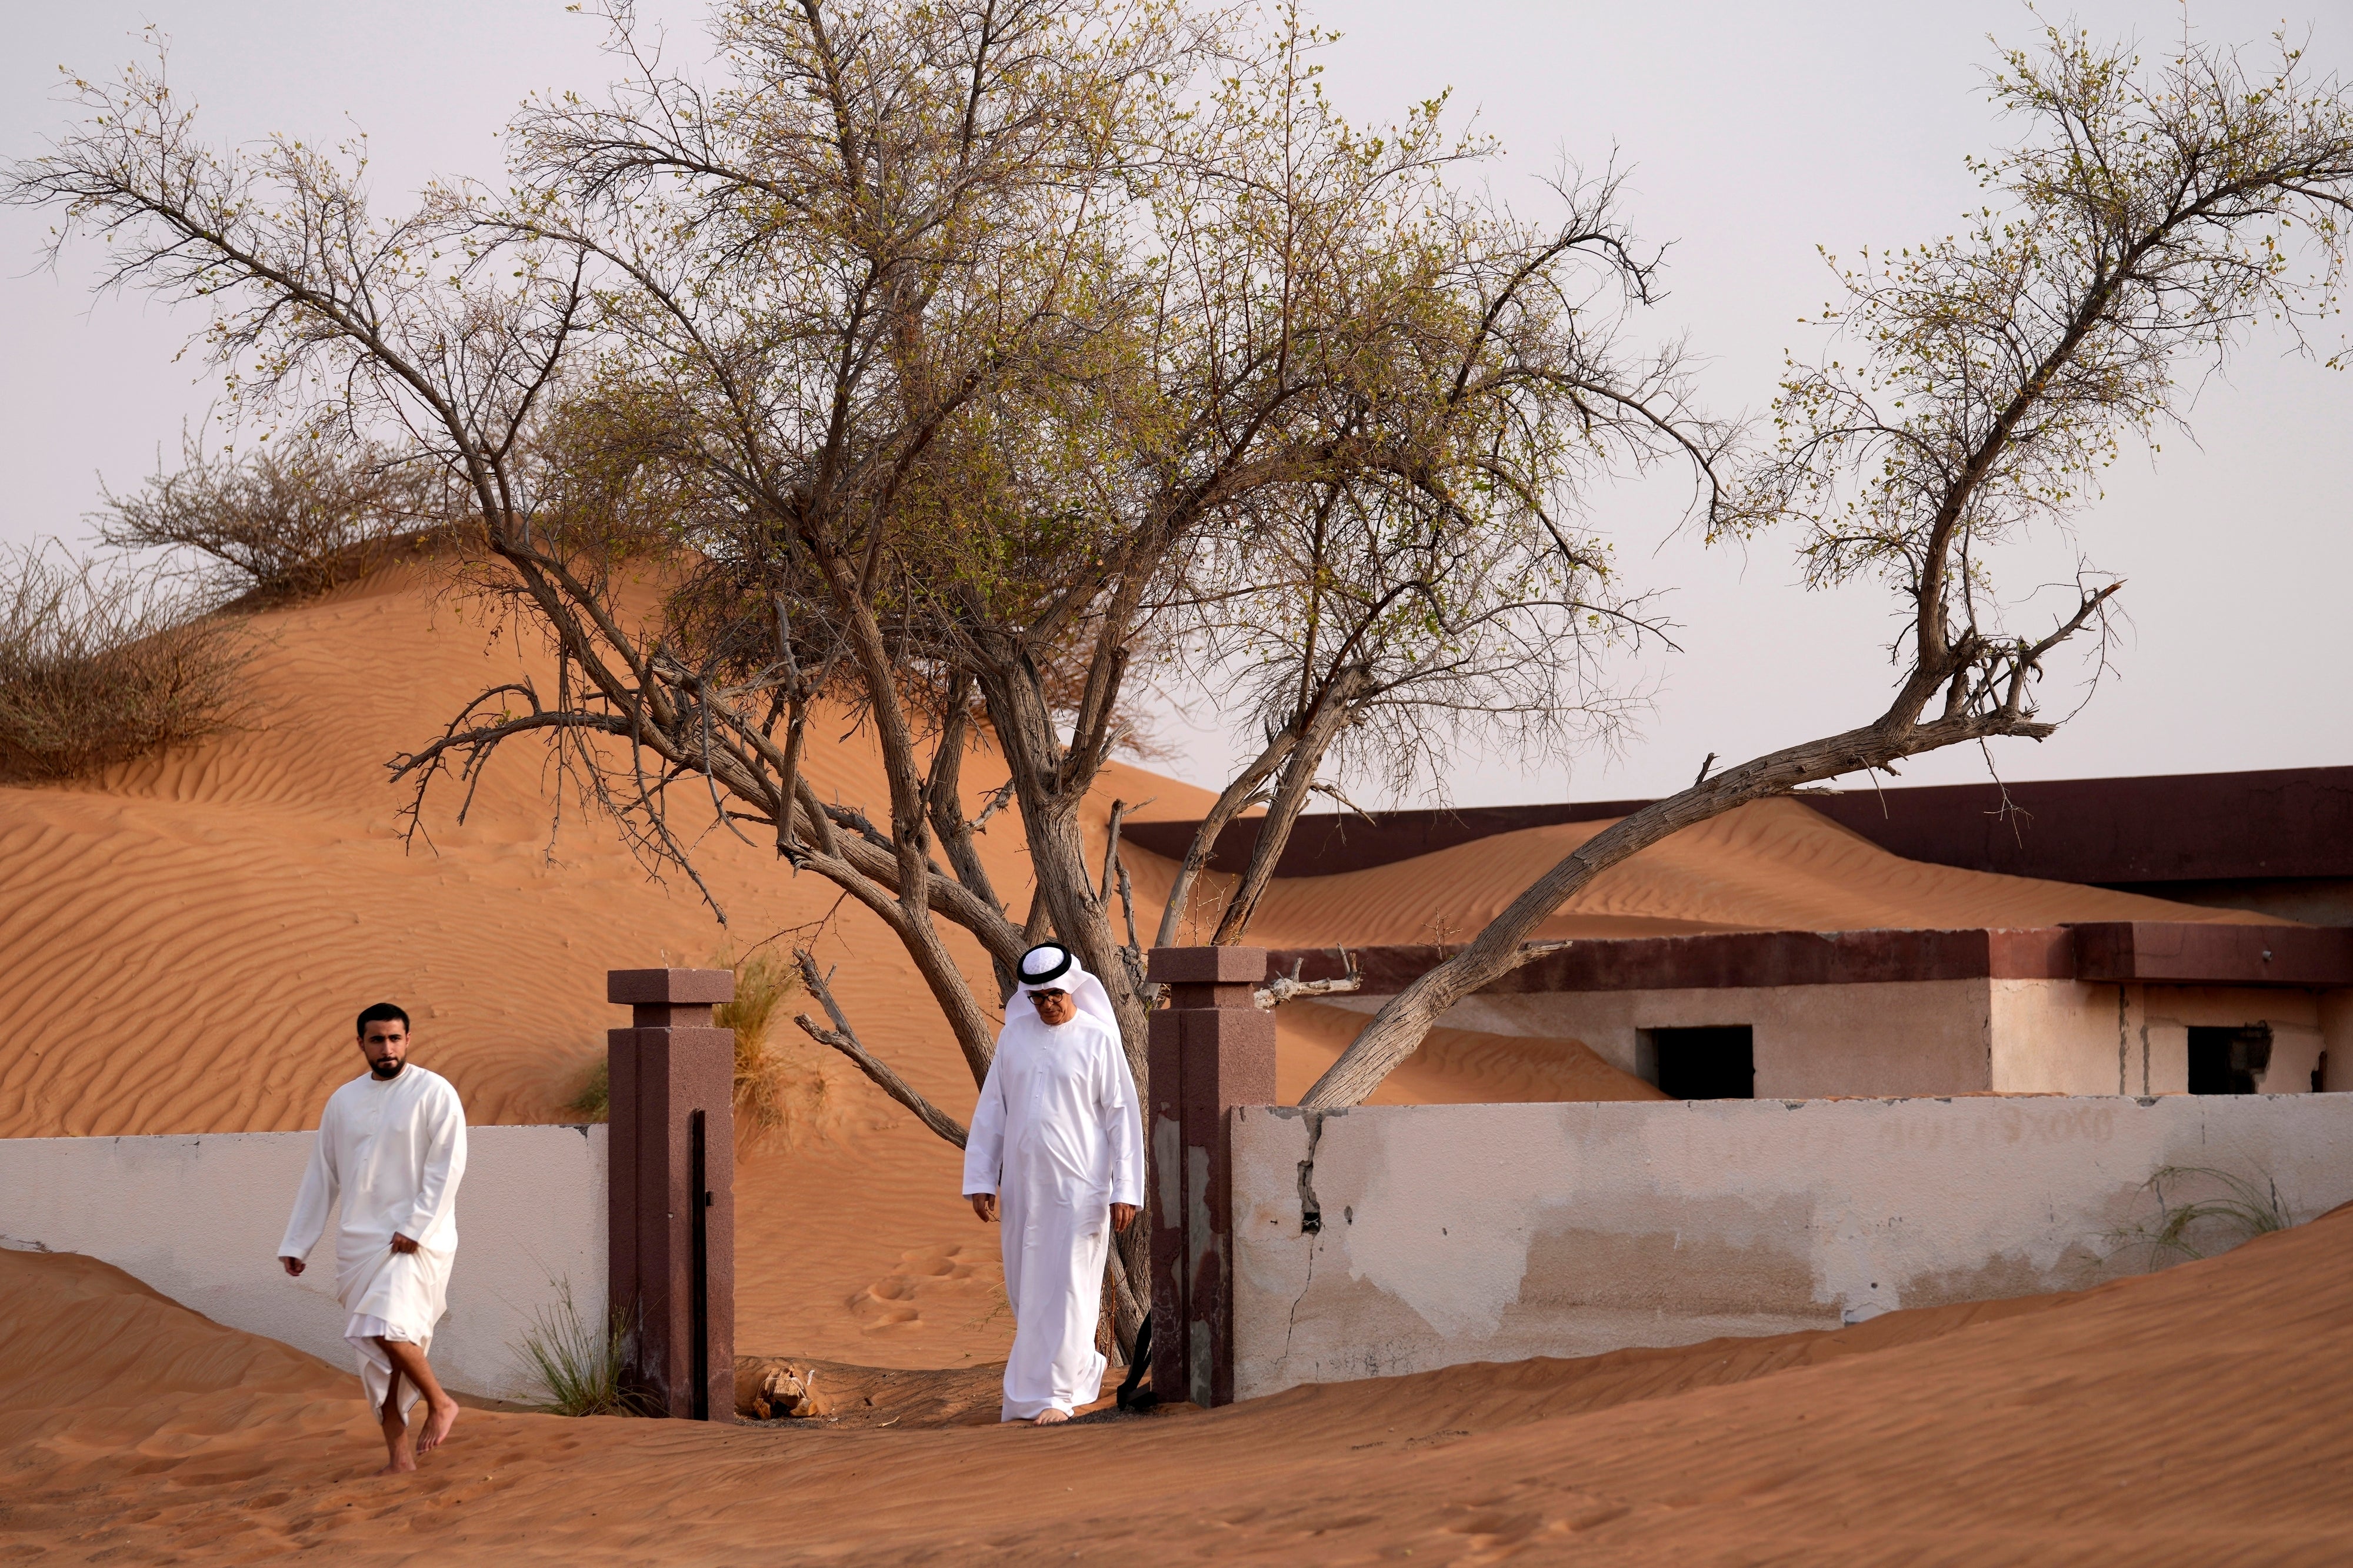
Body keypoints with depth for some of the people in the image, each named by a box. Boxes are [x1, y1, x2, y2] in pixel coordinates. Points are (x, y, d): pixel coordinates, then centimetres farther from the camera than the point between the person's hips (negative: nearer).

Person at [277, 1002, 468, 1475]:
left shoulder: (434, 1093, -3)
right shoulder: (344, 1101, 12)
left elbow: (447, 1168, -9)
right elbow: (321, 1175, 16)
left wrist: (415, 1228, -17)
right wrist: (295, 1244, 13)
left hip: (416, 1240, -5)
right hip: (360, 1241, 5)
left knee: (389, 1329, -23)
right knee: (375, 1352, 4)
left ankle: (440, 1403, 0)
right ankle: (399, 1455, 11)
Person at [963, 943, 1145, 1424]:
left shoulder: (1098, 1040, -5)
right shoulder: (1015, 1036, 7)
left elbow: (1123, 1116, -4)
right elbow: (992, 1109, 9)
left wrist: (1126, 1189, -9)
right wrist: (980, 1180, 5)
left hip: (1078, 1186, -5)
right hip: (1024, 1185, 5)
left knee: (1066, 1288, -7)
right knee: (1026, 1289, 10)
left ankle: (1056, 1393, -2)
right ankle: (1082, 1366, 28)